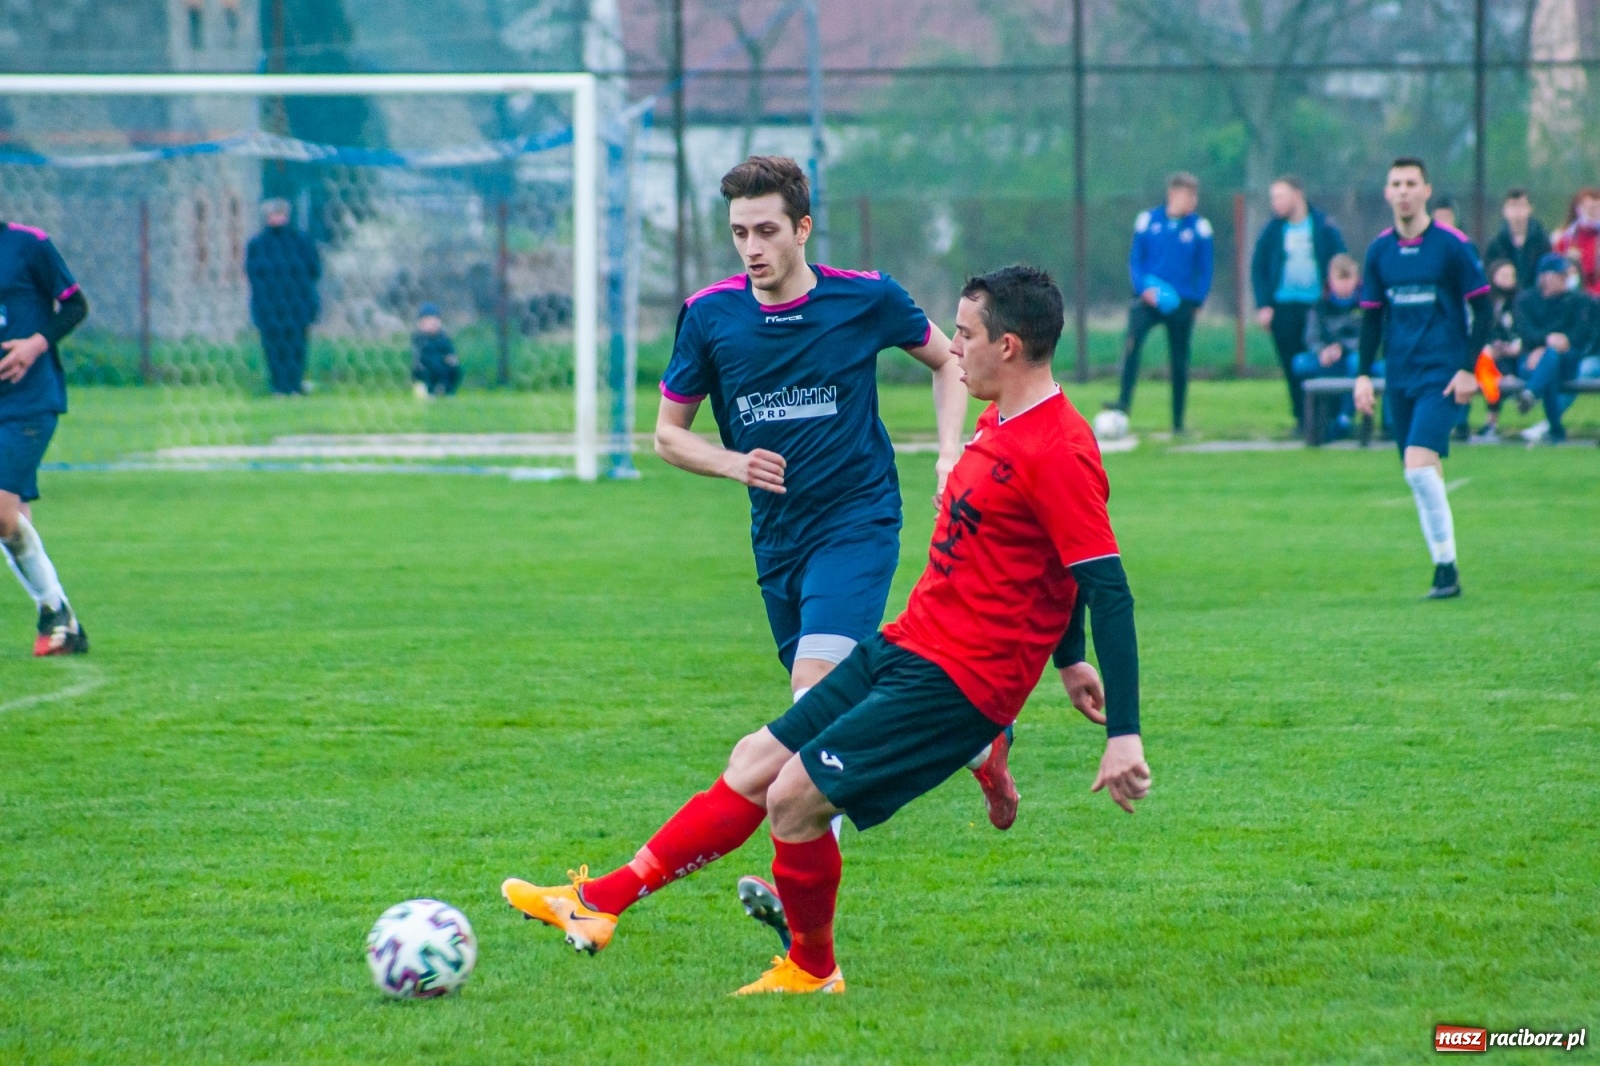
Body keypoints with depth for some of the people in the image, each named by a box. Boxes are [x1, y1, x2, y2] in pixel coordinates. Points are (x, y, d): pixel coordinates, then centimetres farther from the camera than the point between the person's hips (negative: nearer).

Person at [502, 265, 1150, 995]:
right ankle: (598, 904, 11)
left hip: (956, 684, -10)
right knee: (754, 765, 8)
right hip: (905, 646, 10)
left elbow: (1108, 591, -22)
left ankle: (812, 971, 10)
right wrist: (1068, 657, 30)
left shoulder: (1060, 454, -20)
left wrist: (1125, 734, -25)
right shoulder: (999, 424, 10)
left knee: (794, 798, -12)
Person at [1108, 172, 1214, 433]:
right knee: (1133, 340, -27)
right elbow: (1135, 259, 5)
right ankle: (1124, 402, -33)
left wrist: (1198, 300, -2)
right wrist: (1144, 288, -10)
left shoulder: (1199, 227, 3)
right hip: (1150, 298, -1)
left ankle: (1178, 421, 16)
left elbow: (1205, 269, 8)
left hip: (1182, 302, 1)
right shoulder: (1148, 220, 2)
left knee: (1179, 360, 6)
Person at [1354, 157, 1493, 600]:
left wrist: (1468, 369, -10)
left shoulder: (1452, 245, -6)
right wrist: (1363, 374, 6)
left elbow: (1482, 310, -3)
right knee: (1422, 477, 6)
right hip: (1399, 377, 5)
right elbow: (1371, 316, 16)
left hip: (1442, 375, -5)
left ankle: (1447, 567, -13)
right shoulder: (1379, 250, 8)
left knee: (1419, 465, -20)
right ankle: (1444, 571, 12)